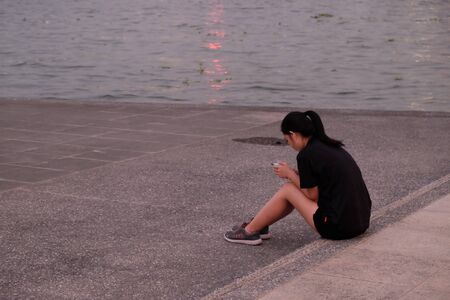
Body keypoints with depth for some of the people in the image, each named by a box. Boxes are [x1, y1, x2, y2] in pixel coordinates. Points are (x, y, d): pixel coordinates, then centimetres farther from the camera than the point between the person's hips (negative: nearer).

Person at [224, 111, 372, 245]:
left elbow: (312, 196, -6)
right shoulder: (330, 146, 12)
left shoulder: (307, 155, -13)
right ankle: (259, 226, 31)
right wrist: (294, 173, 13)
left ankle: (249, 231, 19)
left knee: (288, 190, 5)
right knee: (299, 188, 20)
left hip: (340, 227, -8)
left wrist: (290, 174, 6)